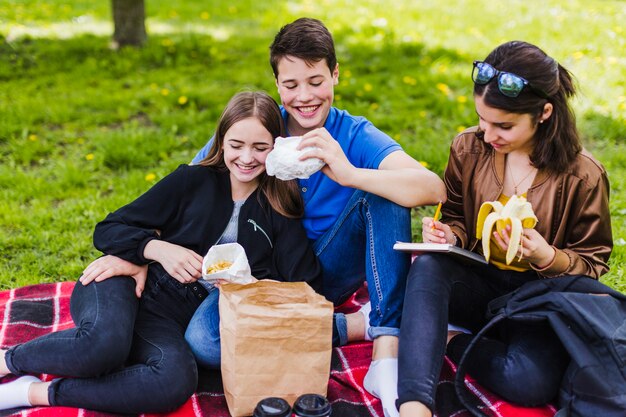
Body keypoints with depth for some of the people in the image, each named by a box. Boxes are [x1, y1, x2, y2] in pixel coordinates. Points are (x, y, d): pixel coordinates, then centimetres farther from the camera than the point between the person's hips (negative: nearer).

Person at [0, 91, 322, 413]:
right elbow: (107, 230, 6)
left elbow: (308, 285, -1)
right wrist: (159, 248, -12)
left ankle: (37, 393, -21)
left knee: (178, 382, -35)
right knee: (105, 343, -38)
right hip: (123, 284, -1)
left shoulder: (278, 215, 10)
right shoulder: (193, 180, 7)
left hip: (169, 319, 1)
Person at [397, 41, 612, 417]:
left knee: (531, 382, -33)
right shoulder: (468, 149, -4)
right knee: (427, 267, -34)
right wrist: (448, 234, -13)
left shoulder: (583, 175, -11)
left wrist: (547, 257, -24)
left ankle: (449, 339, -6)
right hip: (478, 283, 2)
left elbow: (593, 263, -2)